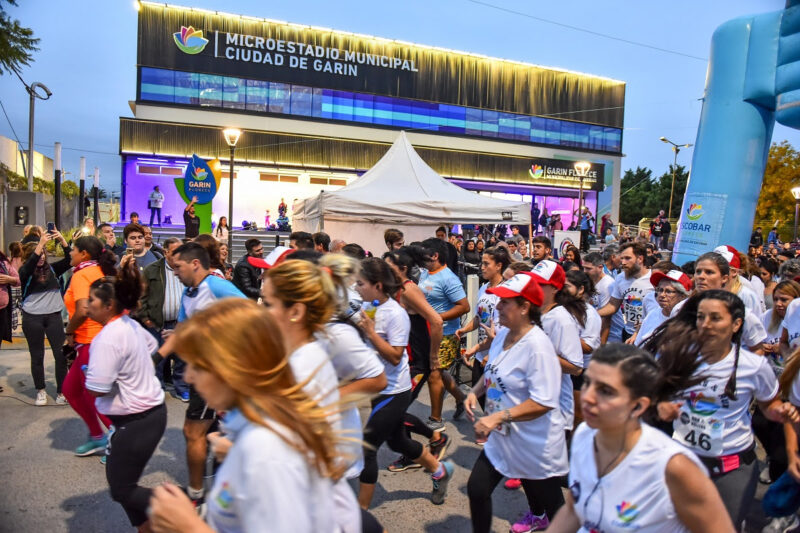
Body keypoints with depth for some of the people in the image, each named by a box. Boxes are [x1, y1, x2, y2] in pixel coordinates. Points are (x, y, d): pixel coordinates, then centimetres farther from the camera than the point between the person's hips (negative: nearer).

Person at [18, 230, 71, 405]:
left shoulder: (52, 269, 5)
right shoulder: (25, 271, -2)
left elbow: (69, 260, -6)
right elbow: (30, 265, -23)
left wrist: (62, 241, -19)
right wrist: (41, 243, -32)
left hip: (54, 315, 2)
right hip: (32, 317, -2)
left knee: (61, 354, -1)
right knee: (37, 356, 10)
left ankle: (61, 391, 9)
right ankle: (40, 390, 24)